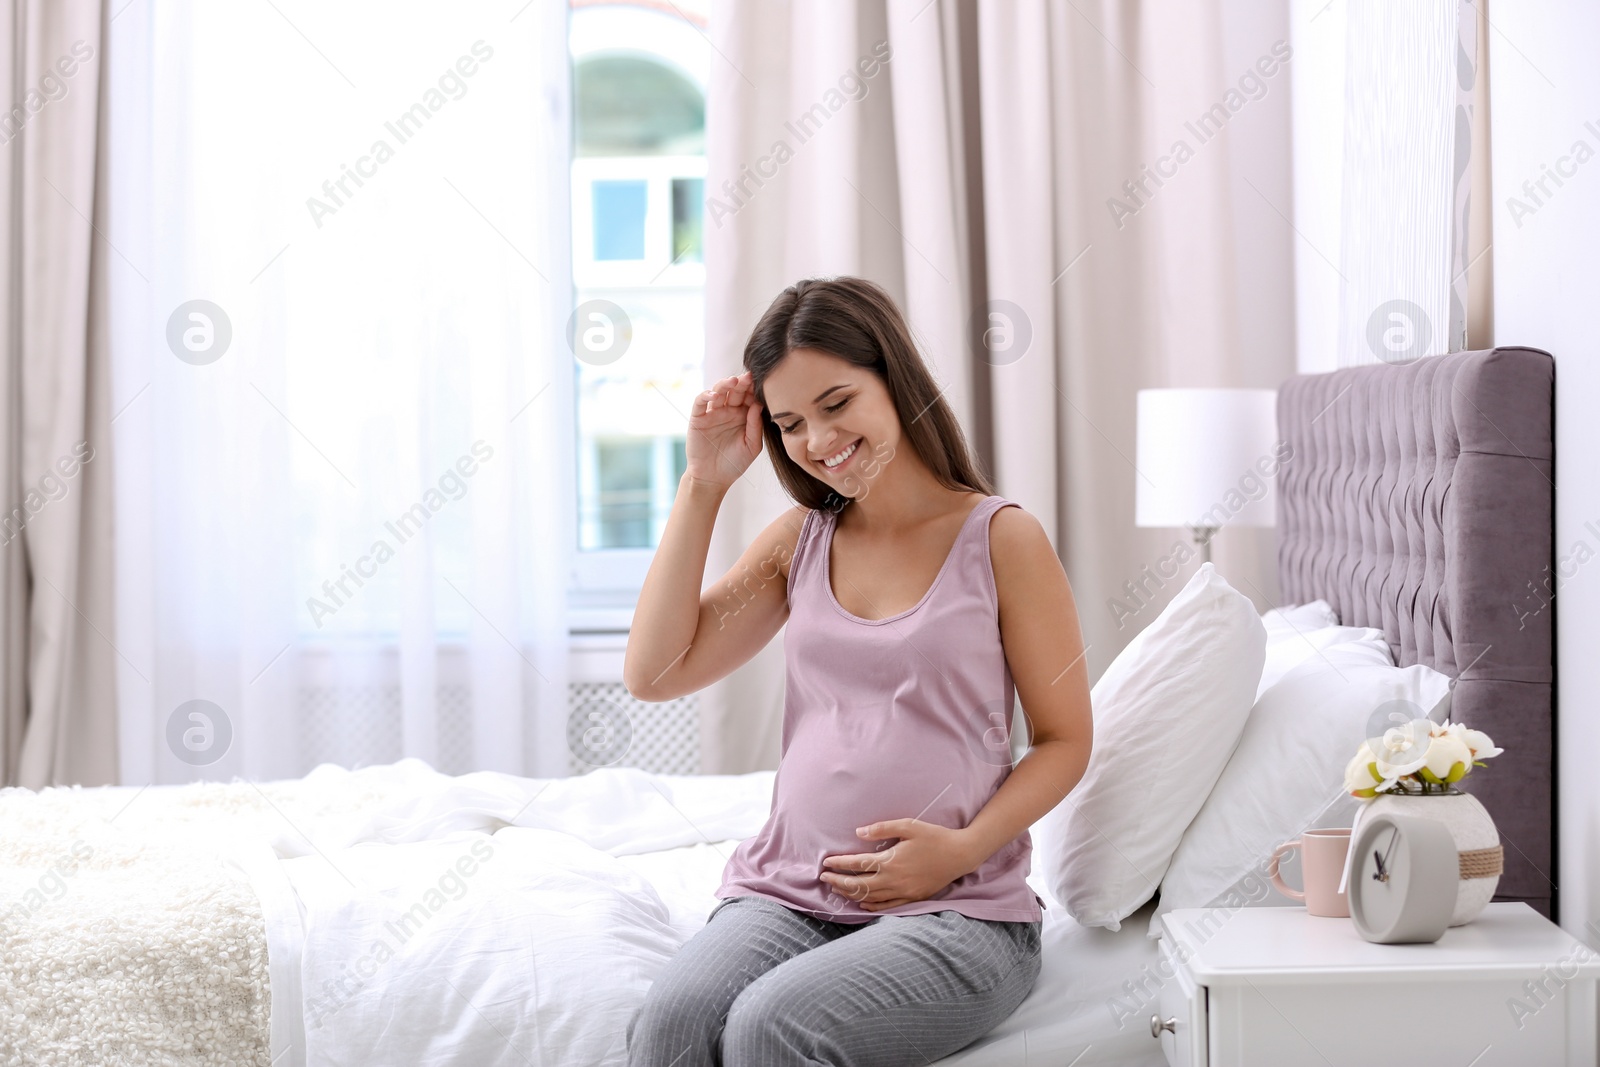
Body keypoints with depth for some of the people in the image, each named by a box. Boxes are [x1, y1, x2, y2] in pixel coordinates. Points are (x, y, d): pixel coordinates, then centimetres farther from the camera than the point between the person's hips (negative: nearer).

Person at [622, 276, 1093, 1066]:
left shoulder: (1001, 540, 0)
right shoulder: (800, 538, 14)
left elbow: (1064, 740, 3)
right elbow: (653, 673, 7)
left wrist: (963, 848, -14)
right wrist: (703, 482, 6)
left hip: (955, 909, -3)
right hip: (785, 894, 4)